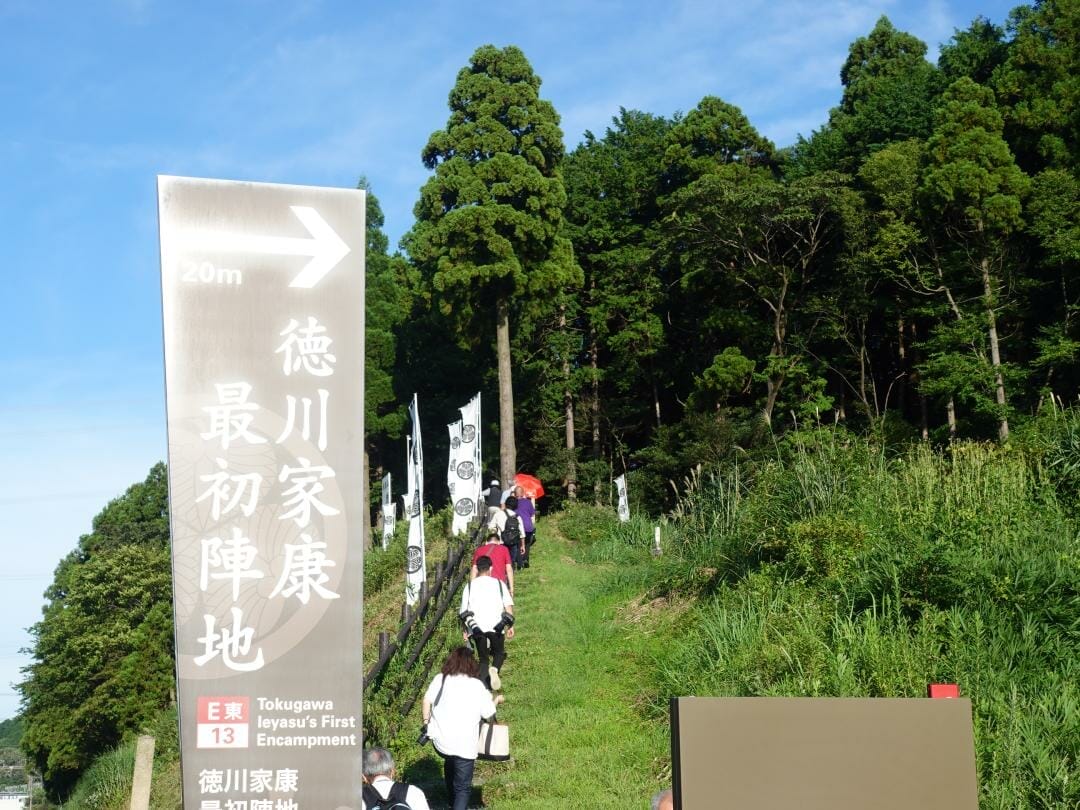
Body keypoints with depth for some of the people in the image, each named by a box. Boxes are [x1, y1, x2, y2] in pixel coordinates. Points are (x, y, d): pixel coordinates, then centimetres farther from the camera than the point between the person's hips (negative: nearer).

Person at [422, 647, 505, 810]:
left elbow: (426, 701, -4)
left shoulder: (440, 679, 0)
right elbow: (488, 714, 2)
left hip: (439, 740, 4)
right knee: (463, 788, 7)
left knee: (450, 764, 35)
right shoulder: (477, 686, -4)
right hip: (464, 745, -3)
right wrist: (496, 700, 21)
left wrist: (426, 722, 10)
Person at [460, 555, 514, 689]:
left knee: (483, 657, 14)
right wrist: (510, 625, 6)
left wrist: (466, 630, 15)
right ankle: (494, 669, -15)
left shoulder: (469, 586, 9)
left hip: (476, 627, 1)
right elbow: (508, 605, 1)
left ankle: (485, 683, 4)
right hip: (496, 626, -1)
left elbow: (464, 611, 8)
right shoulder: (499, 584, 6)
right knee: (499, 653, 16)